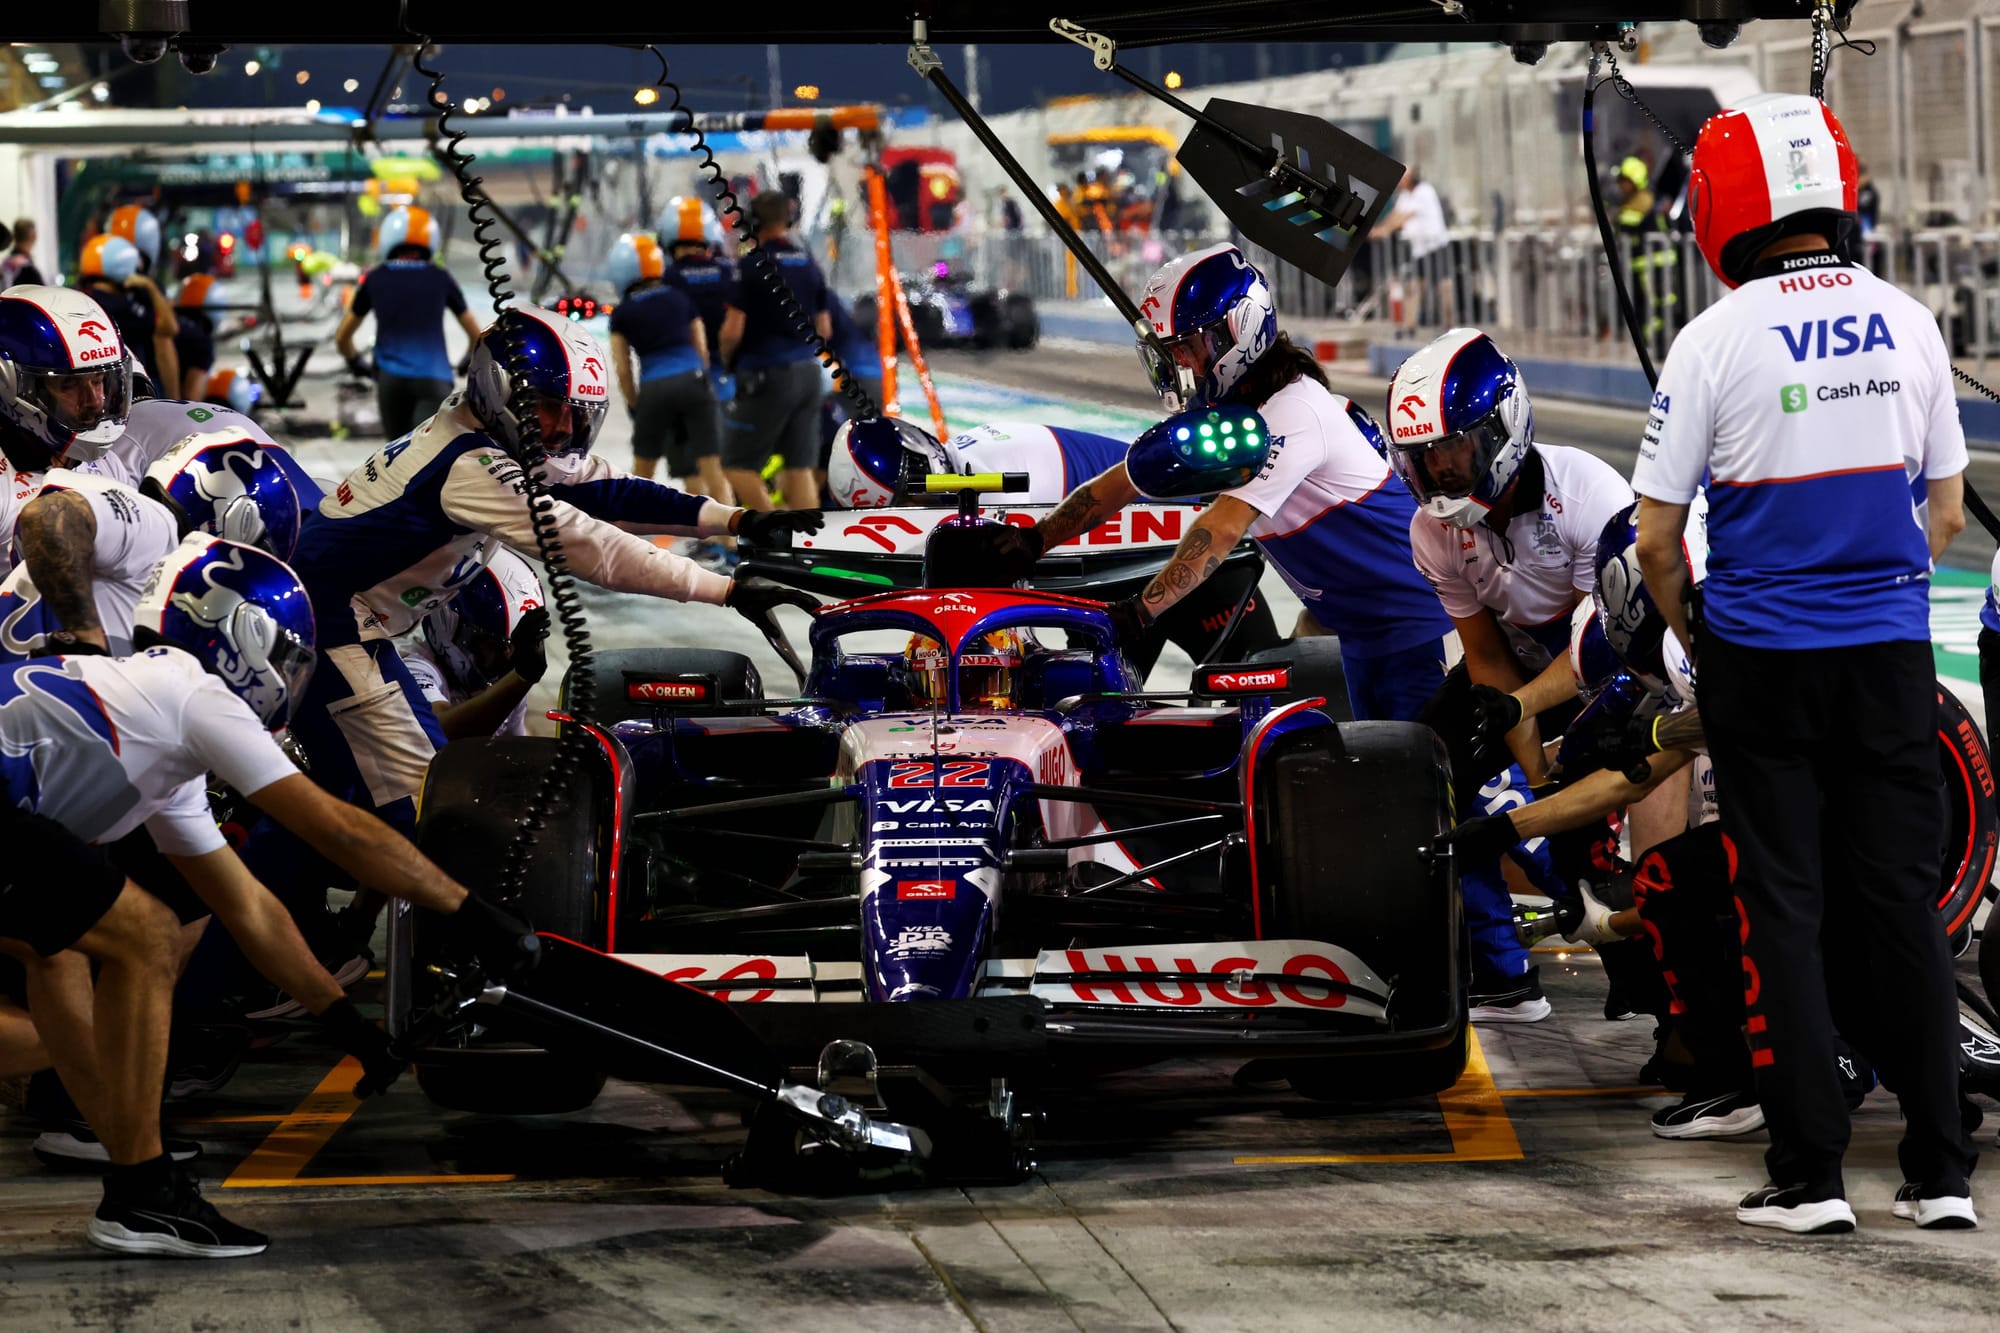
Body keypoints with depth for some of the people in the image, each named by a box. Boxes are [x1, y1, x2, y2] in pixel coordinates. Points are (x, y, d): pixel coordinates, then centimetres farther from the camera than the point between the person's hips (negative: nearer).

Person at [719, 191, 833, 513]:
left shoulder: (753, 265, -13)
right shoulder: (809, 265, 8)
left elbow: (733, 330, -14)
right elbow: (824, 330, 13)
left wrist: (726, 360, 5)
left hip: (766, 377, -7)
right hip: (808, 372, 7)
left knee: (738, 465, 1)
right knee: (799, 468, 8)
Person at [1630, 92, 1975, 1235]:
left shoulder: (1716, 342, -10)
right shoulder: (1911, 327, 1)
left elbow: (1655, 541, -6)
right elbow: (1946, 517, 10)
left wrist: (1695, 637, 11)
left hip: (1763, 662, -3)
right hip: (1892, 657, 3)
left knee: (1785, 910, 3)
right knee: (1903, 903, 8)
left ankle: (1811, 1174, 2)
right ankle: (1943, 1171, 9)